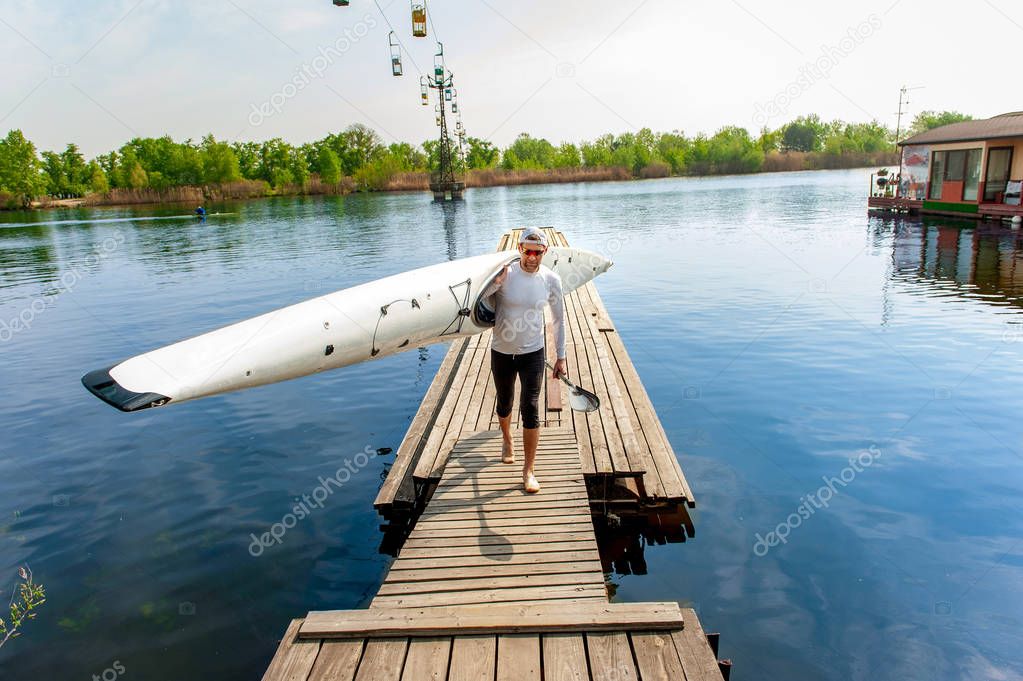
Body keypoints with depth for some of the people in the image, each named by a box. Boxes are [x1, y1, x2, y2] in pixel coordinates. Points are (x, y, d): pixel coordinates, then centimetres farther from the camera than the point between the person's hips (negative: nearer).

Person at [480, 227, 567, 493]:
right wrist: (497, 281, -32)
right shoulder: (504, 274, -14)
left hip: (533, 353, 0)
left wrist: (561, 357, 5)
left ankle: (528, 470, 6)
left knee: (530, 409, -7)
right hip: (501, 352, 1)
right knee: (504, 404, 19)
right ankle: (507, 441, 51)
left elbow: (559, 319, 3)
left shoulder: (551, 280, -9)